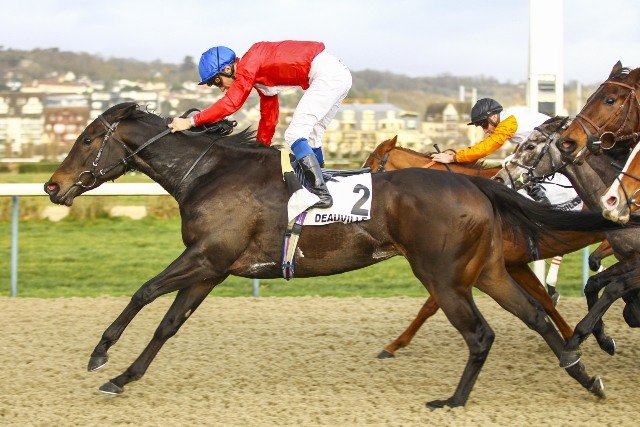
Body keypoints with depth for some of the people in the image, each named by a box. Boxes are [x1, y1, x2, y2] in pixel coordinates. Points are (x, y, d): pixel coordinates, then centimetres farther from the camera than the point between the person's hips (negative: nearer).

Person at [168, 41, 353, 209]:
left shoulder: (249, 64, -8)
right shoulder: (261, 79, 20)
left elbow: (230, 103, -19)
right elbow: (268, 119, 27)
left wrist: (191, 121, -18)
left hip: (326, 74, -10)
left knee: (294, 135, -9)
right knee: (310, 138, 19)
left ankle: (321, 193, -14)